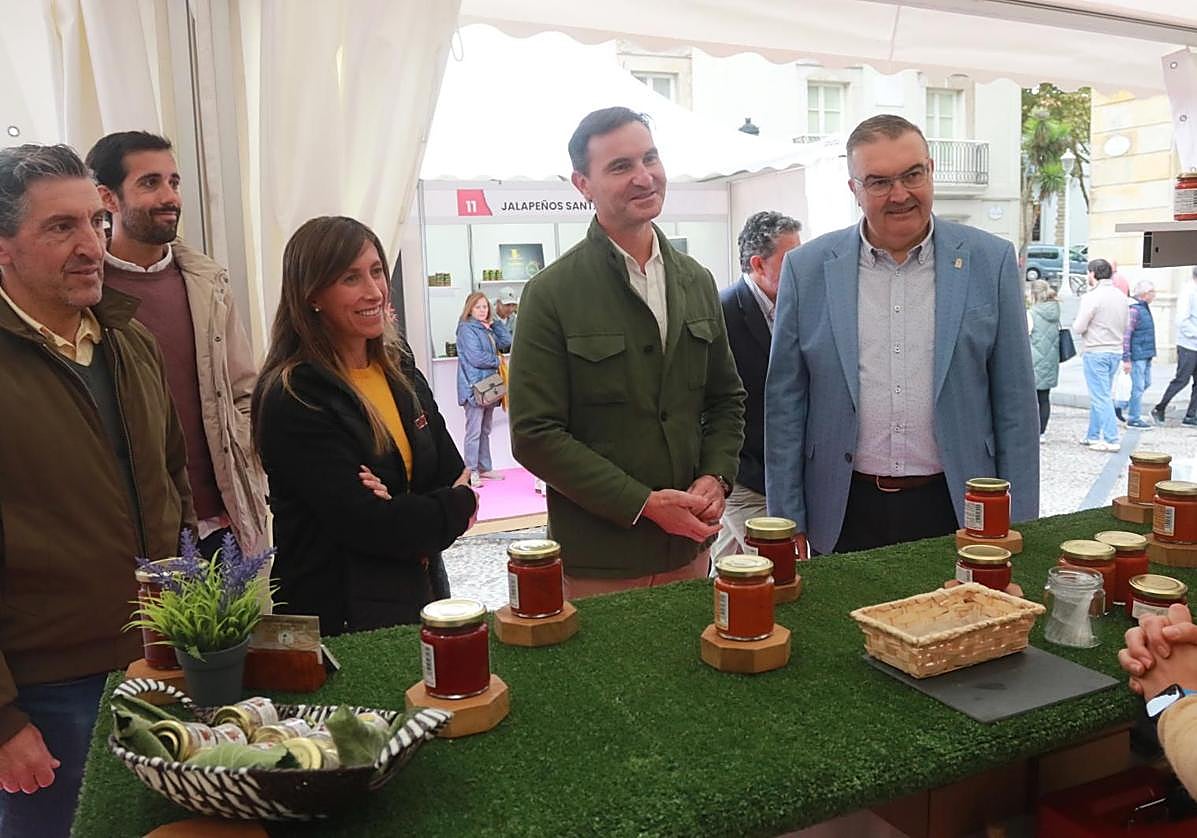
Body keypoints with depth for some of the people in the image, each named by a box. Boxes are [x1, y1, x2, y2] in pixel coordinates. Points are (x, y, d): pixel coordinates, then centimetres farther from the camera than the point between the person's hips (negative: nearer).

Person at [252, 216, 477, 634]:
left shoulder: (399, 369, 2)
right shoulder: (292, 399, -19)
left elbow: (456, 477, 0)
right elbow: (365, 525, -24)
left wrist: (400, 511, -20)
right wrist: (458, 506, -9)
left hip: (423, 595, 7)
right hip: (341, 618, -7)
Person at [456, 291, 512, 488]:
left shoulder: (488, 329, 17)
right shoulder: (467, 329, -10)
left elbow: (507, 344, 9)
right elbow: (476, 358, -17)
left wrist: (495, 323, 4)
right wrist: (497, 361, -3)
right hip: (474, 386, -9)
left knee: (485, 430, 14)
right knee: (474, 432, -7)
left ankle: (484, 468, 22)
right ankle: (471, 472, -1)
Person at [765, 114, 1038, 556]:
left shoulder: (991, 261, 0)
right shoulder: (807, 267, -1)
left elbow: (1015, 403, 2)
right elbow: (785, 404, 0)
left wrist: (1017, 527, 1)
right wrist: (788, 527, -1)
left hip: (956, 509, 0)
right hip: (845, 514, 0)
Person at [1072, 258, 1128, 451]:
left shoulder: (1092, 297, -15)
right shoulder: (1121, 296, 10)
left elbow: (1078, 328, -15)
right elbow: (1125, 327, 16)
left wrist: (1075, 324, 6)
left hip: (1096, 353, -8)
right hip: (1116, 351, 8)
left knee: (1101, 397, -5)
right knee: (1100, 395, 16)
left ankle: (1111, 439, -6)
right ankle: (1093, 435, 24)